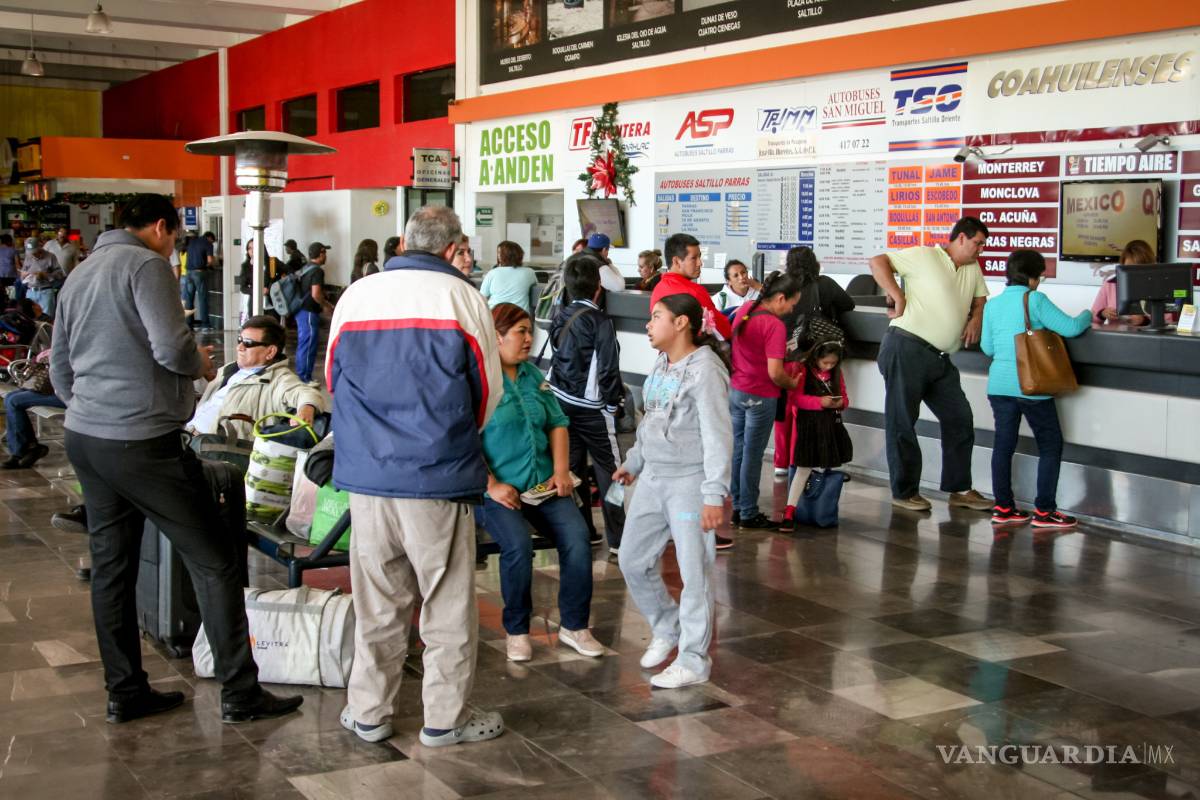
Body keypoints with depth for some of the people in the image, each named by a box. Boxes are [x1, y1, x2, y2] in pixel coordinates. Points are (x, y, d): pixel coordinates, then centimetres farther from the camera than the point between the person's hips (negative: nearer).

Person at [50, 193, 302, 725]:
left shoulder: (79, 275, 17)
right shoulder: (146, 264, -8)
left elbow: (60, 372, 20)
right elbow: (172, 348, -19)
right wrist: (201, 364, 1)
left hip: (84, 439, 9)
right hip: (144, 442, -9)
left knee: (110, 566, 13)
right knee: (214, 563, -1)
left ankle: (125, 692, 20)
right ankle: (239, 694, 2)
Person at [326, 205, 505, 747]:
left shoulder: (354, 296, 4)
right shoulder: (462, 297, -4)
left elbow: (333, 378, 13)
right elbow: (489, 390, 2)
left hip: (367, 474, 3)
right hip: (439, 478, -3)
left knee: (377, 600, 13)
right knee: (448, 601, 8)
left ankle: (369, 712, 22)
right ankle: (446, 717, 16)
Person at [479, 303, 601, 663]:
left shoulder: (534, 376, 16)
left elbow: (557, 423, 18)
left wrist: (561, 471, 4)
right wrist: (492, 486, -19)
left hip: (542, 484, 6)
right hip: (498, 490, -6)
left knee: (577, 536, -17)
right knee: (518, 544, -30)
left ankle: (573, 626, -1)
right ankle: (516, 630, -7)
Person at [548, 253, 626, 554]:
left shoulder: (559, 320, 7)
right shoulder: (600, 321, -14)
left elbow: (556, 358, 13)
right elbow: (608, 368, -16)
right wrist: (613, 402, -6)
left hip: (563, 401, 7)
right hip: (592, 407, -6)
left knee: (573, 466, 13)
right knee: (609, 468, 0)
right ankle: (618, 538, 0)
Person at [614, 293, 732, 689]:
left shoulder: (704, 370, -16)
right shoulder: (662, 363, 10)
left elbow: (718, 436, -19)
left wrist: (715, 494, -23)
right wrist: (633, 461, 27)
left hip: (689, 482, -9)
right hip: (653, 478, 9)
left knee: (694, 571, -2)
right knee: (633, 560, 13)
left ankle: (693, 660, 9)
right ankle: (667, 628, 34)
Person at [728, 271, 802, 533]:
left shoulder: (744, 310, 2)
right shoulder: (774, 325, -21)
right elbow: (775, 373, -23)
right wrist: (792, 383, -4)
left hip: (735, 390, 7)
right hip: (760, 398, -7)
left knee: (738, 450, 15)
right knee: (752, 455, 3)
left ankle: (738, 507, 25)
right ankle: (749, 514, 14)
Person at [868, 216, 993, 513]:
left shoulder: (973, 268, 17)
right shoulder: (924, 256, -5)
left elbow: (980, 297, 30)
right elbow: (878, 262, -7)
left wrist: (976, 318, 8)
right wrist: (898, 297, -16)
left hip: (940, 358, 8)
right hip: (906, 349, -8)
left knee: (960, 419, 7)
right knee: (902, 422, 0)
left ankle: (959, 490, 17)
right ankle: (904, 491, 10)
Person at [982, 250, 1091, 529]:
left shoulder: (992, 304, 7)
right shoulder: (1035, 300, -9)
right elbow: (1070, 328, -11)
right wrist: (1087, 315, 9)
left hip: (999, 383, 6)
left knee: (1003, 443, 11)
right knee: (1051, 445, 6)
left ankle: (1003, 507, 15)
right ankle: (1044, 510, 5)